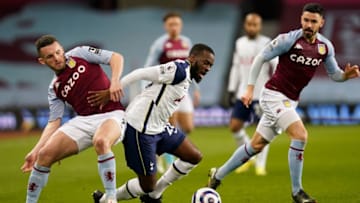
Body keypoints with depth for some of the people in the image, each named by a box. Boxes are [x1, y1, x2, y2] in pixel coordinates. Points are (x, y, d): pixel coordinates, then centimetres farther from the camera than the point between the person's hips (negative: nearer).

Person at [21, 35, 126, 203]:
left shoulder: (79, 54, 4)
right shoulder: (54, 88, 14)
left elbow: (116, 58, -1)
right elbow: (54, 123, 10)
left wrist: (114, 82, -19)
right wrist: (36, 150, -2)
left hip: (111, 114, -5)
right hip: (83, 120, 5)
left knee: (101, 142, -39)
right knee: (45, 154, -11)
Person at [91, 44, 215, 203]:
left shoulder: (187, 77, 12)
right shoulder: (179, 69, -19)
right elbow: (141, 74, -22)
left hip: (158, 127, 10)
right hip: (140, 129, -10)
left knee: (194, 157, 7)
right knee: (147, 185, -1)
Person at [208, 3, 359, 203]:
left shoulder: (325, 47, 2)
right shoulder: (289, 39, -15)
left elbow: (334, 74, 11)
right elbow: (260, 58, -8)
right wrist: (250, 88, -11)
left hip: (290, 101, 7)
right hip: (274, 95, -7)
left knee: (257, 144, 14)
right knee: (300, 135, -22)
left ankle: (218, 175, 30)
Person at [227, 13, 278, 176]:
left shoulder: (267, 44, -5)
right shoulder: (240, 43, 11)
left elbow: (277, 65, -10)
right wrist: (231, 90, 15)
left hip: (262, 94, -5)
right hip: (243, 93, 5)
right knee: (235, 126, 1)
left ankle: (260, 165, 3)